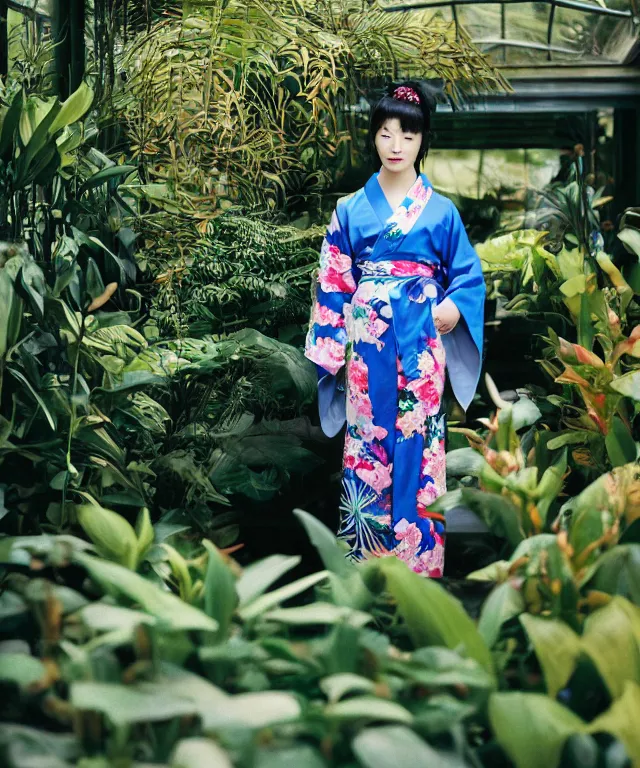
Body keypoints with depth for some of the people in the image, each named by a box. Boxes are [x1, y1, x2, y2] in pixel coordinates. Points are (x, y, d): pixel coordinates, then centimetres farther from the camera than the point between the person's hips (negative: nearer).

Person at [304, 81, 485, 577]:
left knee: (419, 441, 0)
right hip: (367, 344, 1)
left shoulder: (441, 211, 5)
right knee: (367, 438, 3)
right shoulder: (351, 210, 6)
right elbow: (332, 283, 6)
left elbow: (469, 274, 9)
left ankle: (420, 553, 9)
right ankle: (368, 551, 12)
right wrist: (332, 347, -1)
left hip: (421, 346, -1)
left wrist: (455, 305, -12)